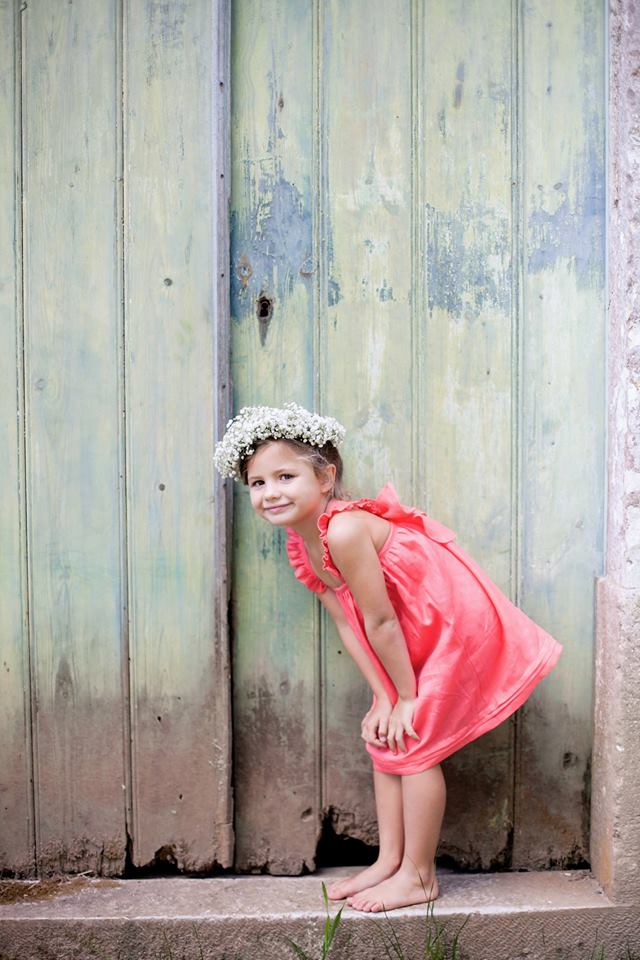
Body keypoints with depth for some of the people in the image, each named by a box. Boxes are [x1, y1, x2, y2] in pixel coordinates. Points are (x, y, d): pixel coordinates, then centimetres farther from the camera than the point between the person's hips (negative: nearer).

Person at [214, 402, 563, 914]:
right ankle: (390, 860, 24)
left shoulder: (343, 530, -30)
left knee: (413, 744, -3)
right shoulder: (300, 548, -1)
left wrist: (406, 698, -15)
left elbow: (380, 622, -24)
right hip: (418, 640, 9)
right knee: (383, 738, 10)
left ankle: (419, 876, 13)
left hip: (458, 627, -9)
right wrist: (383, 698, -5)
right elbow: (347, 624, -1)